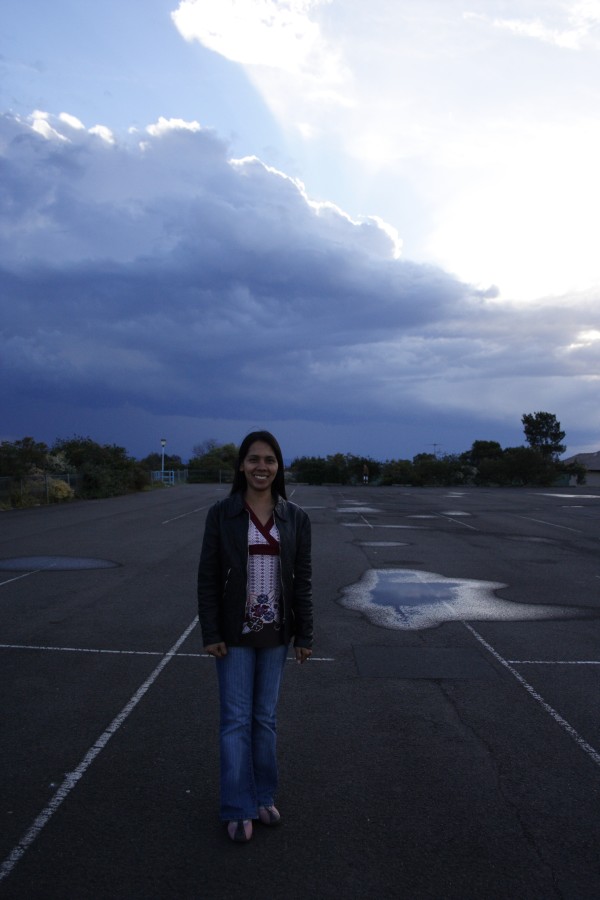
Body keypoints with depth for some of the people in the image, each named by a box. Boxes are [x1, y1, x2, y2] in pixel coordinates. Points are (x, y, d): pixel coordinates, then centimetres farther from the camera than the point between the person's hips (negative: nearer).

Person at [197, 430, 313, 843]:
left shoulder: (295, 518, -2)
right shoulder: (221, 513, -7)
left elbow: (302, 580, 2)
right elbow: (207, 577, -5)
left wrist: (305, 635, 1)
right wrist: (211, 633, -8)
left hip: (275, 632, 2)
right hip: (235, 633, -2)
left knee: (266, 718, 15)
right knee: (236, 720, 6)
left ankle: (264, 796, 33)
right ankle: (238, 809, 22)